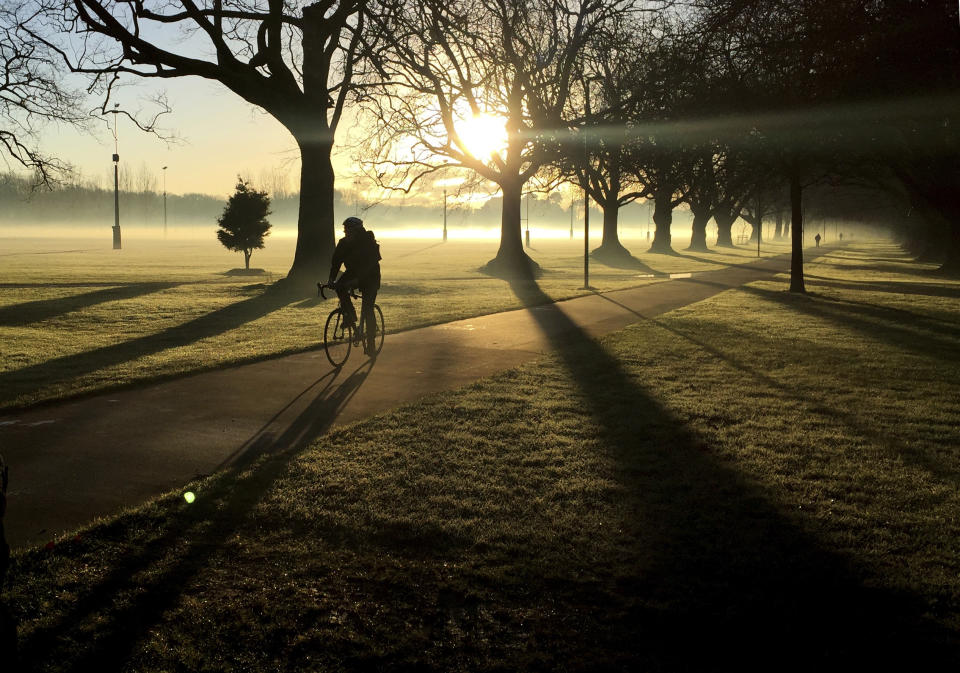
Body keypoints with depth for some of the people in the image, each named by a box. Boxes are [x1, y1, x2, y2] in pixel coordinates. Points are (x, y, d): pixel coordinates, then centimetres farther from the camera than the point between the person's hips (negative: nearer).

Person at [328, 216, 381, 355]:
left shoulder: (369, 242, -24)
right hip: (353, 273, 5)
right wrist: (332, 280, -28)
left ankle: (371, 344, -6)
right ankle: (350, 315, -9)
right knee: (340, 287, -27)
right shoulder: (344, 243, -11)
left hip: (370, 276, -5)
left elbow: (369, 263, -32)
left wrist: (357, 279, -44)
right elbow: (336, 261, -13)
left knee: (367, 309, -12)